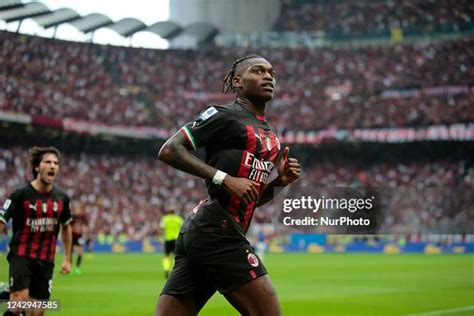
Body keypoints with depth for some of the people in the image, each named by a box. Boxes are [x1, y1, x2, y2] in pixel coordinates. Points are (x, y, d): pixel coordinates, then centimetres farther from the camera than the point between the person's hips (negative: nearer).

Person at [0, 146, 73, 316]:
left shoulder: (62, 198, 5)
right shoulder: (20, 195, -10)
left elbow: (66, 227, 20)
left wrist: (67, 259, 18)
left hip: (46, 261, 4)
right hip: (21, 256, -4)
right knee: (20, 301, -24)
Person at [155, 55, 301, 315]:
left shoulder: (271, 135, 23)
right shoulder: (225, 115, -2)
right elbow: (169, 150, -10)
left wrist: (278, 181, 9)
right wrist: (225, 179, -16)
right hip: (216, 231, -9)